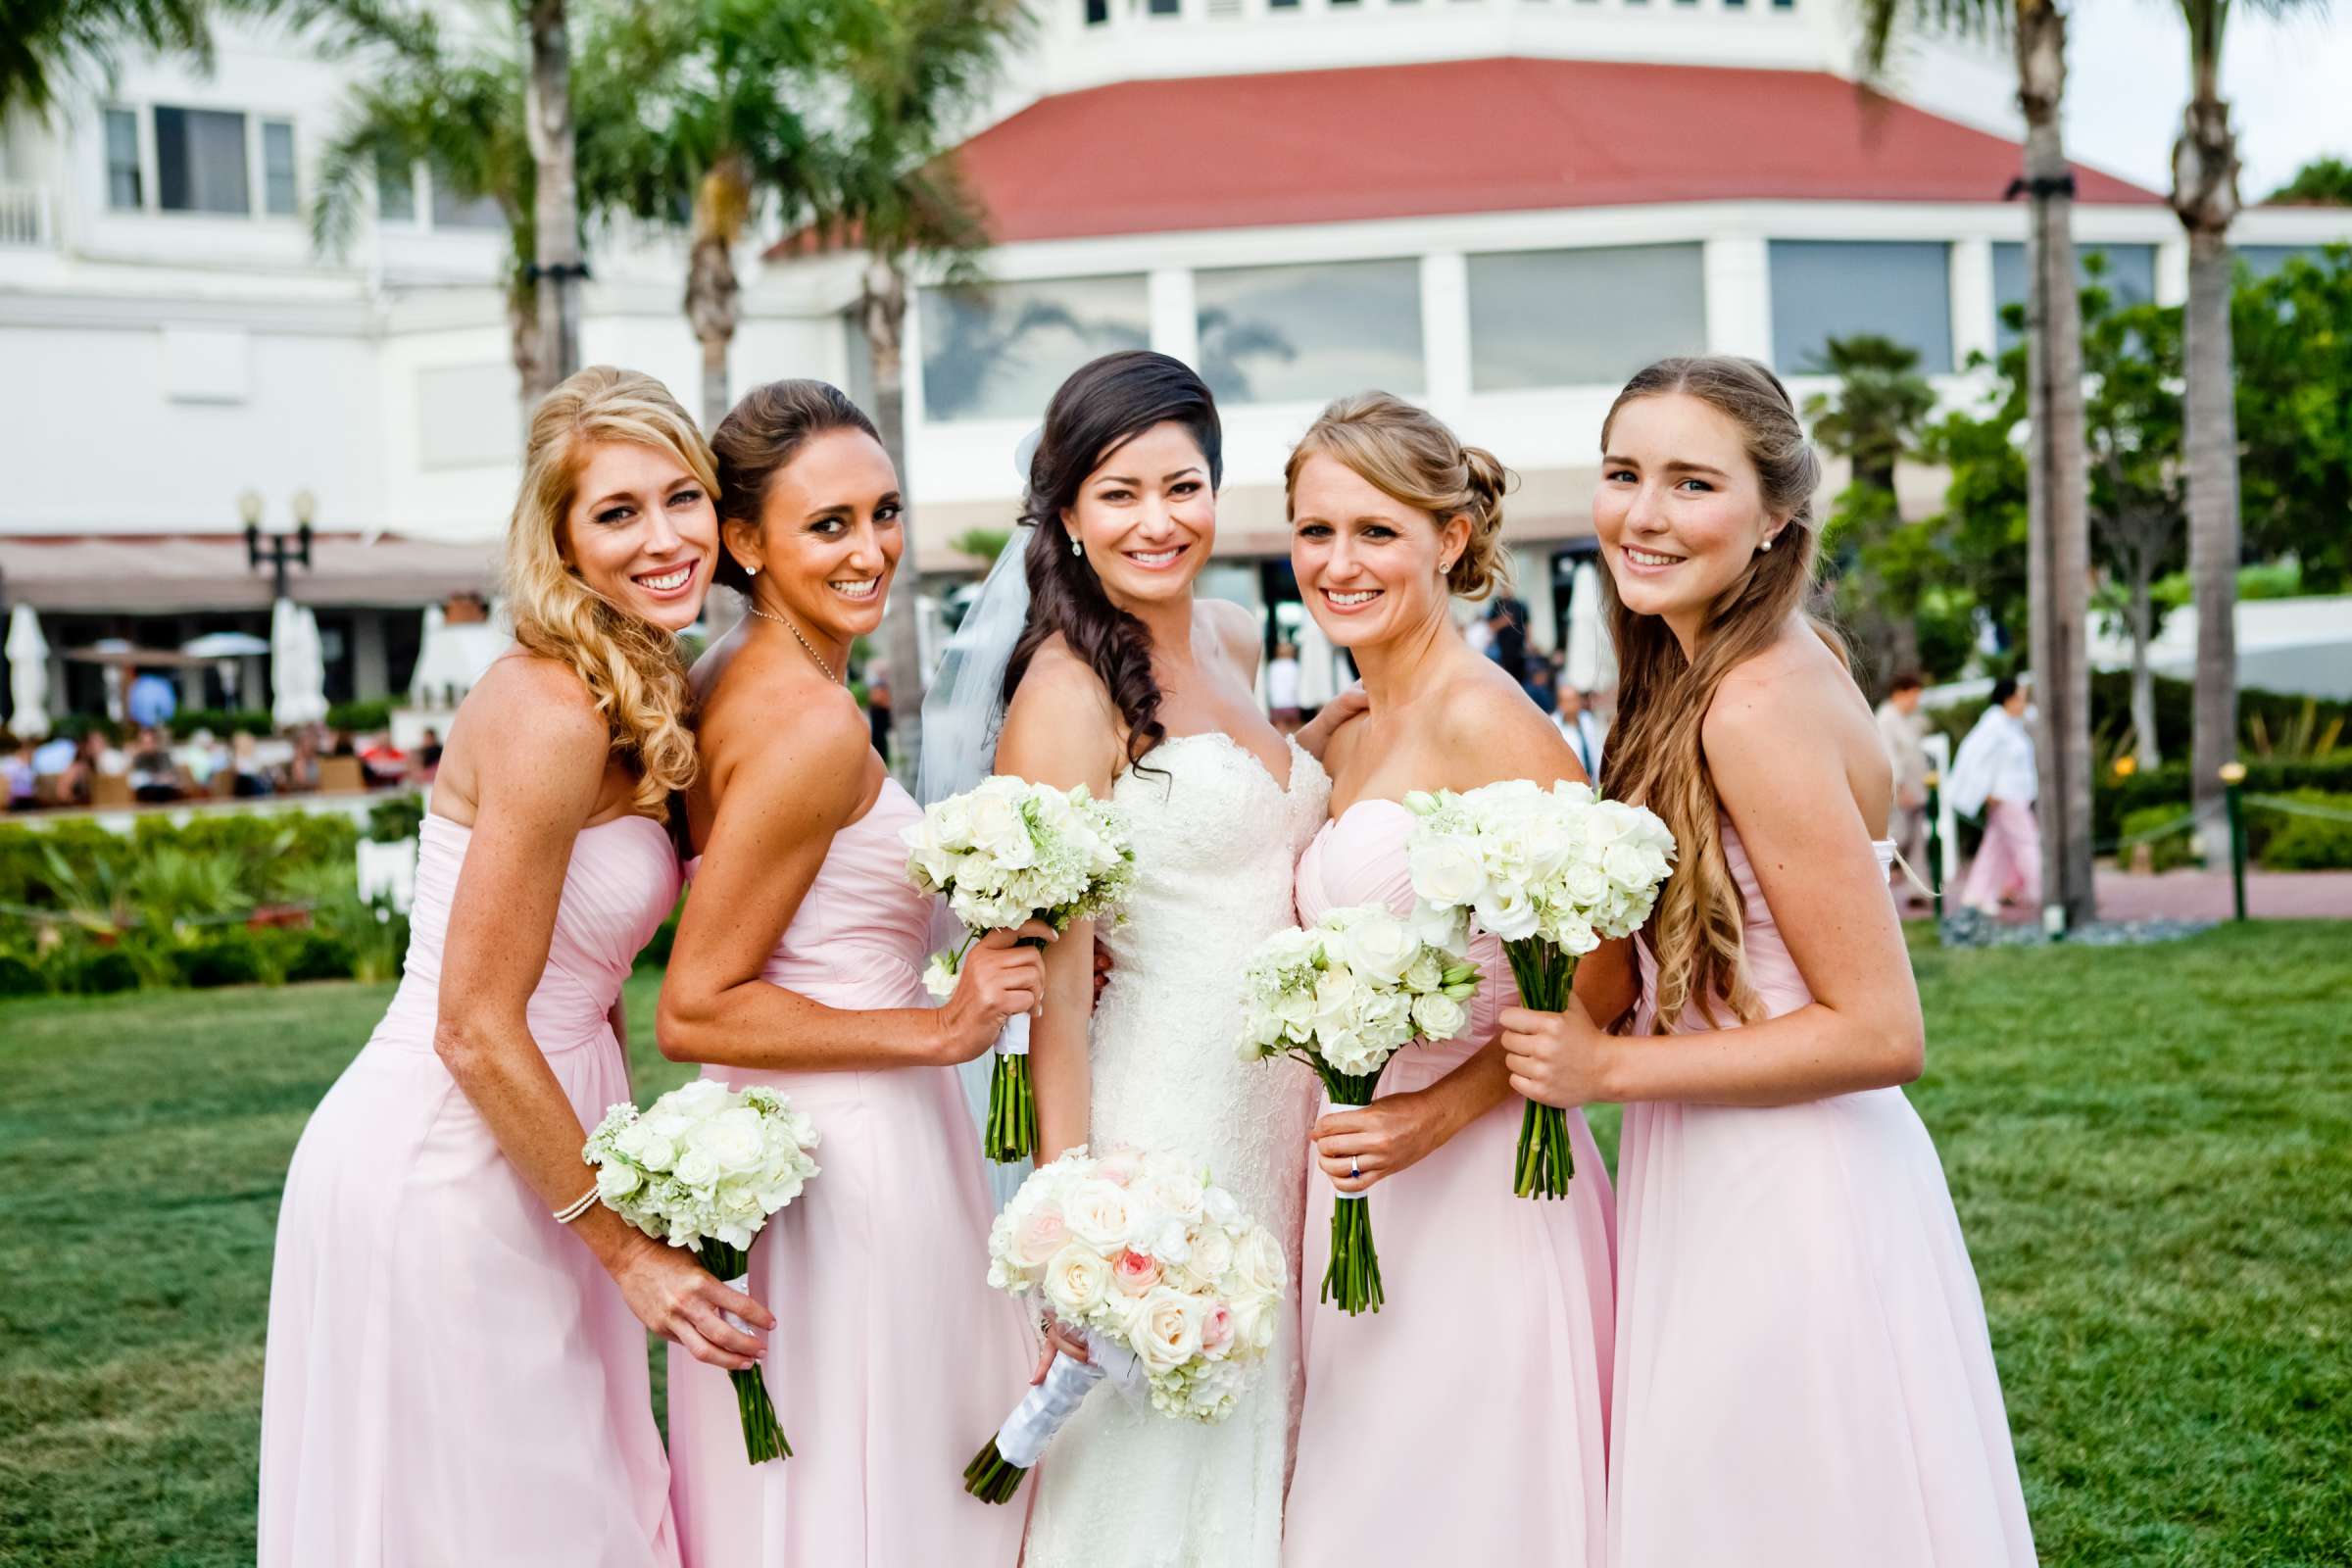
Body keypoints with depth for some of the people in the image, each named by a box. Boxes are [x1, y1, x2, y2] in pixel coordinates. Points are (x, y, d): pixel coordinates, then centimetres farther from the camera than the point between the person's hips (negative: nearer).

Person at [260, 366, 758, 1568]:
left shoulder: (639, 701, 7)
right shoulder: (550, 715, -21)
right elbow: (474, 1029, -20)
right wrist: (627, 1249, -15)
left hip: (530, 1157, 9)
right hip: (440, 1175, -9)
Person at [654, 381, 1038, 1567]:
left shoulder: (732, 678, 8)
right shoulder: (814, 725, -20)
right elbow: (693, 1013, -19)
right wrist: (938, 1030, -19)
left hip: (780, 1145, 9)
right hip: (845, 1159, -9)